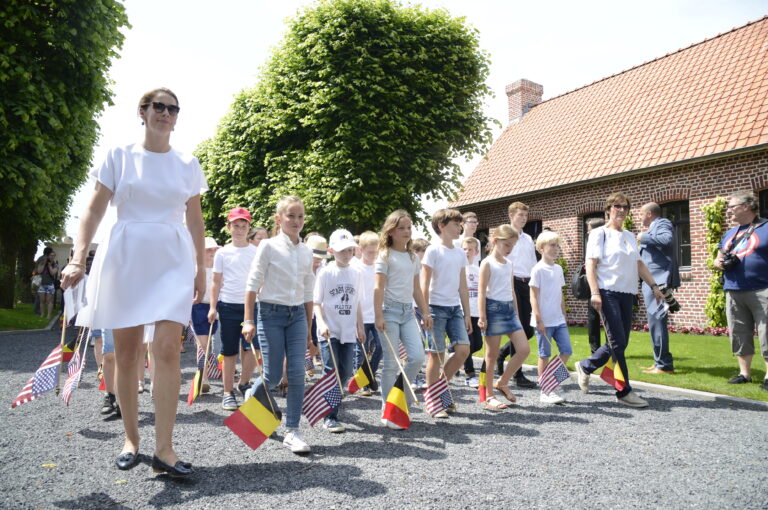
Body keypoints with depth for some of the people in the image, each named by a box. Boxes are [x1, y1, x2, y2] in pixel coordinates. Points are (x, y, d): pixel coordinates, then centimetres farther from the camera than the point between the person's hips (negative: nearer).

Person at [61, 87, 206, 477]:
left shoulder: (187, 165, 10)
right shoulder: (119, 157, 5)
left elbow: (195, 219, 14)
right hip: (125, 257, 0)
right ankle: (131, 440, 21)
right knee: (126, 354, 5)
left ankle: (164, 449, -6)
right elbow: (95, 210, 2)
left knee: (167, 349, -11)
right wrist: (78, 258, -9)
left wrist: (201, 266, 11)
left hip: (173, 259, 0)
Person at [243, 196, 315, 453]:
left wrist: (309, 328, 14)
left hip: (297, 315, 4)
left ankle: (292, 431, 4)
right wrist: (248, 320, -10)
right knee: (273, 376, 0)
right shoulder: (269, 246, -5)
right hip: (272, 313, -4)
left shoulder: (306, 251, 9)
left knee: (297, 372, -5)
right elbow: (253, 284, -6)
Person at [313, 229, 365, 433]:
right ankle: (330, 418, 2)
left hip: (348, 331, 5)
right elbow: (317, 303, -7)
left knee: (346, 372, 8)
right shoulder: (325, 273, -5)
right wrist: (322, 323, -21)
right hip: (329, 331, -5)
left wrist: (360, 327, 13)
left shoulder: (356, 274, 8)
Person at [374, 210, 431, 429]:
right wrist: (378, 315, -16)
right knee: (391, 362, -2)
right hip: (390, 310, -6)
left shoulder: (413, 257, 14)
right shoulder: (386, 255, -4)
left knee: (417, 356, -5)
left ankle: (401, 399, 16)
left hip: (408, 311, 6)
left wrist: (425, 312, 13)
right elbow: (379, 288, -10)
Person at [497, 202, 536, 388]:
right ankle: (518, 375, 3)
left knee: (528, 330, 7)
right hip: (512, 282, -7)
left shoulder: (528, 239, 19)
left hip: (527, 284, 7)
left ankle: (502, 354, 31)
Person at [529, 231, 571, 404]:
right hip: (544, 321, -7)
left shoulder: (558, 268, 12)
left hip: (559, 320, 7)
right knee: (545, 355, 1)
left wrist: (564, 316, 17)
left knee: (566, 350, 3)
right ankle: (545, 392, 11)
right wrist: (538, 319, -16)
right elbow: (533, 296, -12)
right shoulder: (538, 269, -9)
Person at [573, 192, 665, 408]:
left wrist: (654, 286, 12)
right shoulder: (600, 234, -2)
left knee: (620, 343, 7)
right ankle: (624, 391, 1)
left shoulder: (630, 236, 18)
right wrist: (595, 292, -18)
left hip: (627, 294, 7)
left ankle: (585, 366, 25)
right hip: (608, 293, -7)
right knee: (618, 342, -8)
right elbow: (590, 265, -9)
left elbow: (639, 264, 21)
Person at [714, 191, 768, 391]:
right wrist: (721, 262, 2)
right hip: (734, 293, 6)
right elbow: (717, 260, 26)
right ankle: (744, 373, 19)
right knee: (739, 335, 9)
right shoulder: (729, 234, 19)